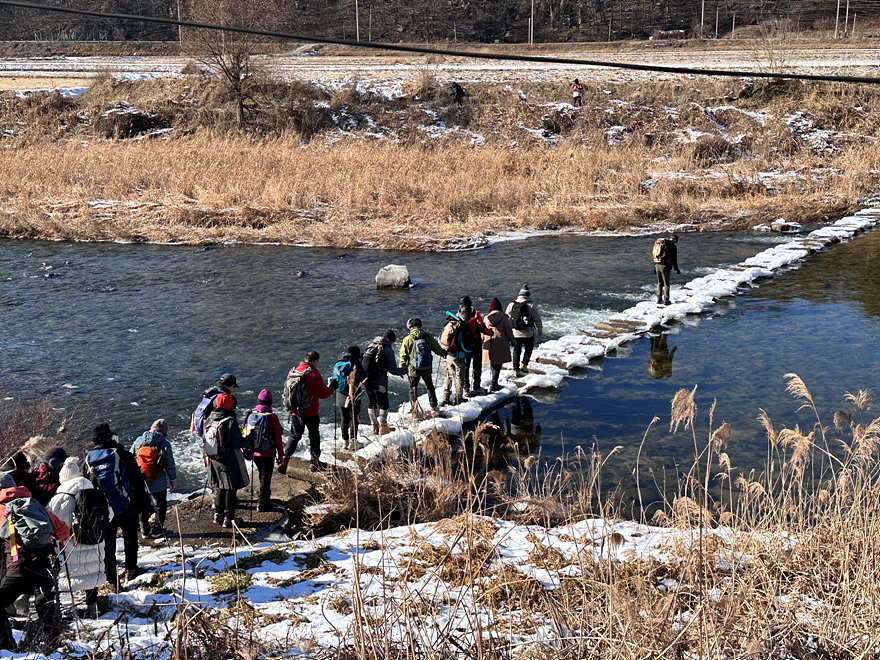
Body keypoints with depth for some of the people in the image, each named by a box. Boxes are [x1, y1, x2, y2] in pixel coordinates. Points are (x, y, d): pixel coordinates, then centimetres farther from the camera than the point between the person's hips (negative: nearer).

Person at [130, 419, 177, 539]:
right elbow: (170, 465, -6)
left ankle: (145, 530, 26)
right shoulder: (165, 444, -10)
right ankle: (158, 530, 15)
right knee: (160, 506, 13)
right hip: (158, 483, -3)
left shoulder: (138, 441, 0)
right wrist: (173, 480, 7)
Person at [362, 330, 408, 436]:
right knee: (383, 404, 9)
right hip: (379, 382, -6)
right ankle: (383, 427, 11)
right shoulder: (388, 349, -9)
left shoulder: (371, 345, 10)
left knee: (371, 403, 19)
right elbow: (392, 370, -13)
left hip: (365, 379, 6)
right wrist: (405, 370, 3)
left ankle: (374, 426, 26)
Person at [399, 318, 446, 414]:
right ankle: (434, 406, 28)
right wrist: (444, 354, 26)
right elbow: (437, 349, 5)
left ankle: (414, 409, 12)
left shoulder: (407, 339, -10)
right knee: (429, 386, 20)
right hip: (427, 368, 2)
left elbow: (403, 356, -5)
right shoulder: (428, 337, -5)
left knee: (413, 388, 11)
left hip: (413, 369, -2)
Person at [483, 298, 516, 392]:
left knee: (493, 364, 17)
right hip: (501, 345, -4)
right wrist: (513, 342, 9)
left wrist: (483, 343, 23)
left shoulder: (486, 318, 1)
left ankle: (494, 383, 25)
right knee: (498, 365, 0)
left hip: (489, 345, 4)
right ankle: (493, 384, -8)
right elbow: (509, 332, -6)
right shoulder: (504, 318, -9)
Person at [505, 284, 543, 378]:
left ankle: (516, 370, 9)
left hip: (515, 333, 3)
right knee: (528, 349, 19)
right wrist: (540, 330, 11)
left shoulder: (511, 305, 2)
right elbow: (537, 319, -5)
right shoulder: (531, 306, -8)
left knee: (516, 351, 12)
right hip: (528, 333, -3)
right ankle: (524, 365, 9)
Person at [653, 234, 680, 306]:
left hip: (657, 265, 6)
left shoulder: (658, 243, 14)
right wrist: (676, 269, -2)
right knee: (666, 284, 4)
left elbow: (653, 254, 18)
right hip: (665, 266, -6)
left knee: (660, 283, 17)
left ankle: (659, 299, 16)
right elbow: (673, 259, -10)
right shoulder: (672, 247, -7)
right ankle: (666, 300, 5)